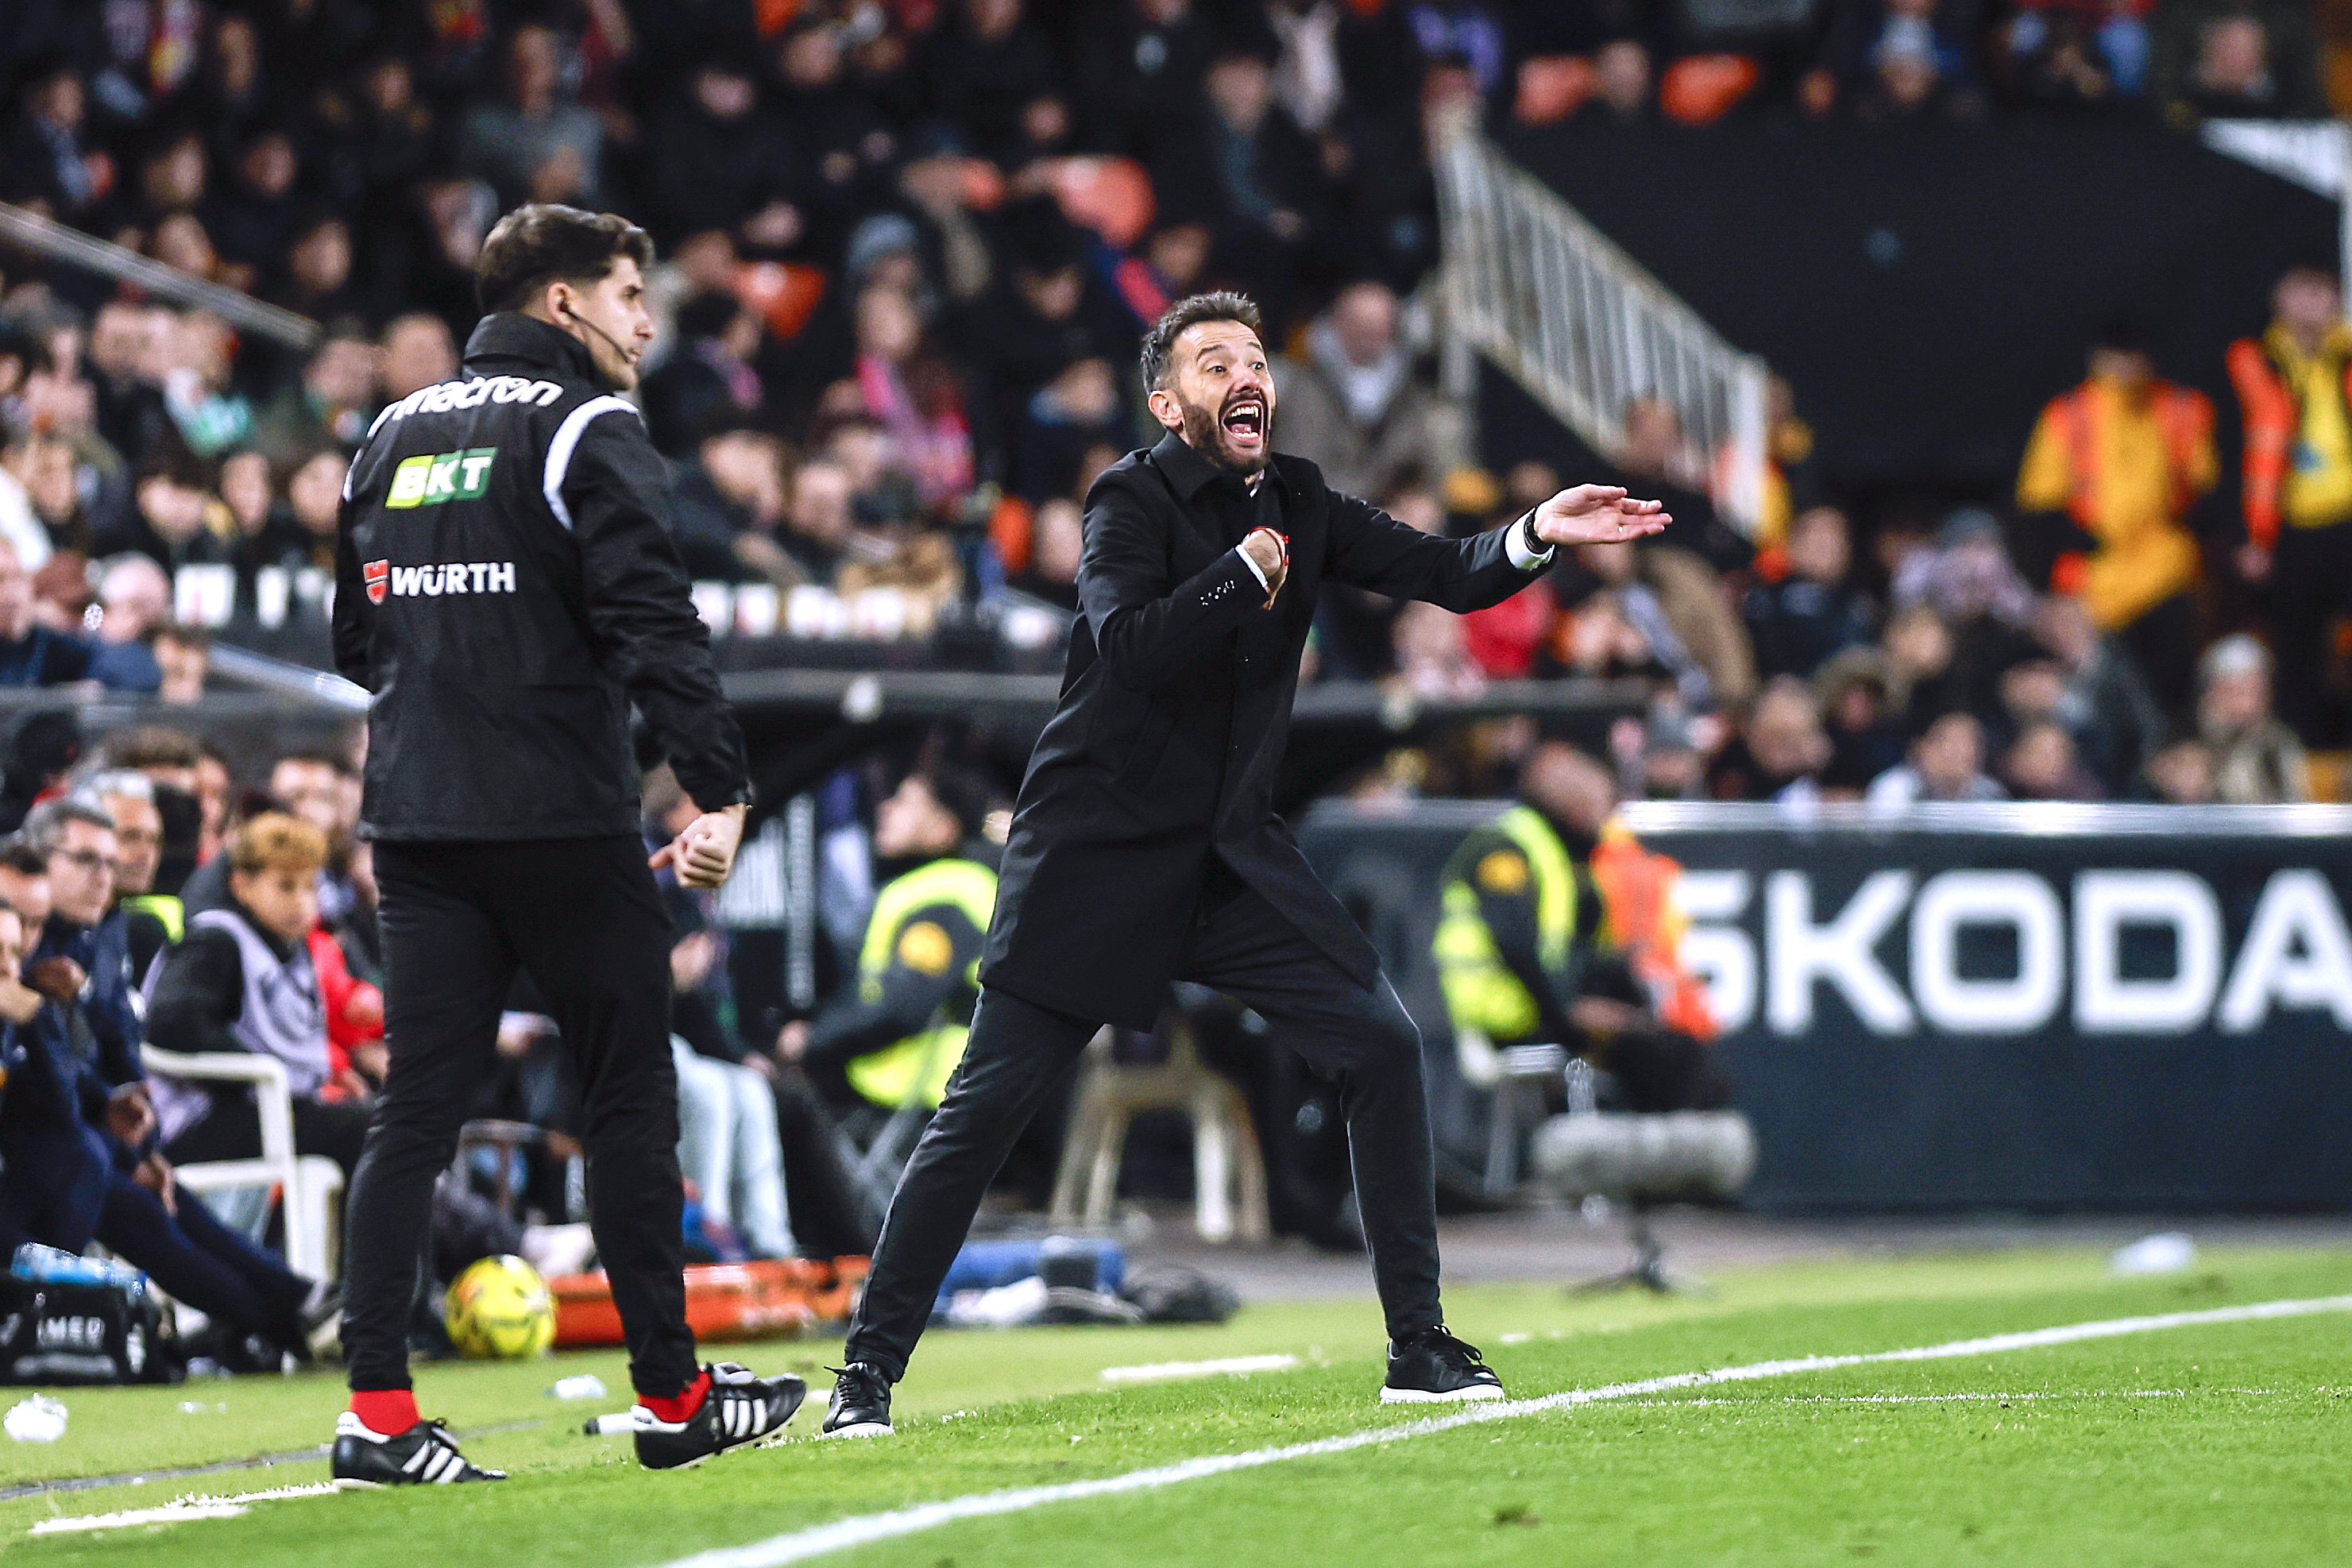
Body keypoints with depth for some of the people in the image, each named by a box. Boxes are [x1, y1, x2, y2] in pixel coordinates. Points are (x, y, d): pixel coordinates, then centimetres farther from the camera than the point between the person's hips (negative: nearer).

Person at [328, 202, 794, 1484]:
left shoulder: (394, 436, 14)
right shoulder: (587, 431, -7)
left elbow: (355, 634, 21)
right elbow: (653, 624, -16)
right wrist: (722, 790, -19)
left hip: (414, 824, 6)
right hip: (561, 823, -6)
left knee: (417, 1105, 3)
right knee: (630, 1093, 5)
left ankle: (375, 1411, -6)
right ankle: (670, 1397, 10)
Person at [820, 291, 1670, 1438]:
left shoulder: (1296, 502, 6)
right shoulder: (1131, 499, -11)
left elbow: (1445, 576, 3)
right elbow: (1130, 646, -27)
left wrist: (1533, 535, -15)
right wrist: (1245, 571, -20)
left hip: (1234, 858, 6)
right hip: (1102, 858, -5)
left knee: (1381, 1045, -5)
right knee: (987, 1106, -7)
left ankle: (1419, 1346, 3)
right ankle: (871, 1365, 3)